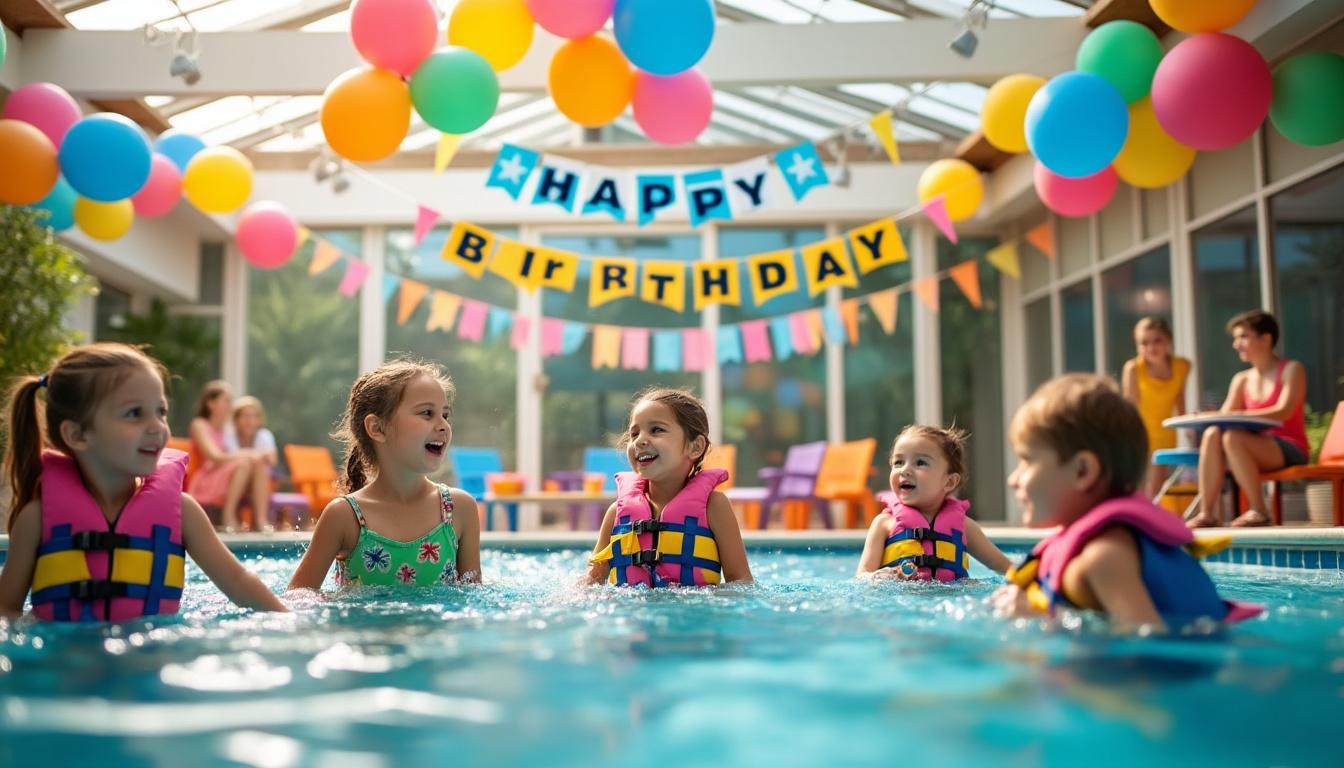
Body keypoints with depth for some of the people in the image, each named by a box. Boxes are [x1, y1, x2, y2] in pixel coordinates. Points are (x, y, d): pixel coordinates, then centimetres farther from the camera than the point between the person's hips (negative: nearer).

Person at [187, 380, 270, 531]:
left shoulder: (227, 430, 20)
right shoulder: (200, 424, -2)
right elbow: (215, 456, -16)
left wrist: (256, 455, -7)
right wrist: (247, 455, -23)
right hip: (205, 486, -6)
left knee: (260, 463, -20)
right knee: (244, 463, -30)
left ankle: (261, 519, -29)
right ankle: (228, 518, -27)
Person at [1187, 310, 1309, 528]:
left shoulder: (1292, 370, 0)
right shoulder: (1242, 380, 15)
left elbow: (1283, 412, -16)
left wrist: (1239, 415, -26)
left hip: (1289, 450, -5)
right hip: (1257, 449, 5)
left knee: (1232, 437, -32)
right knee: (1212, 434, -24)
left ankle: (1258, 510, -26)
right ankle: (1207, 512, -31)